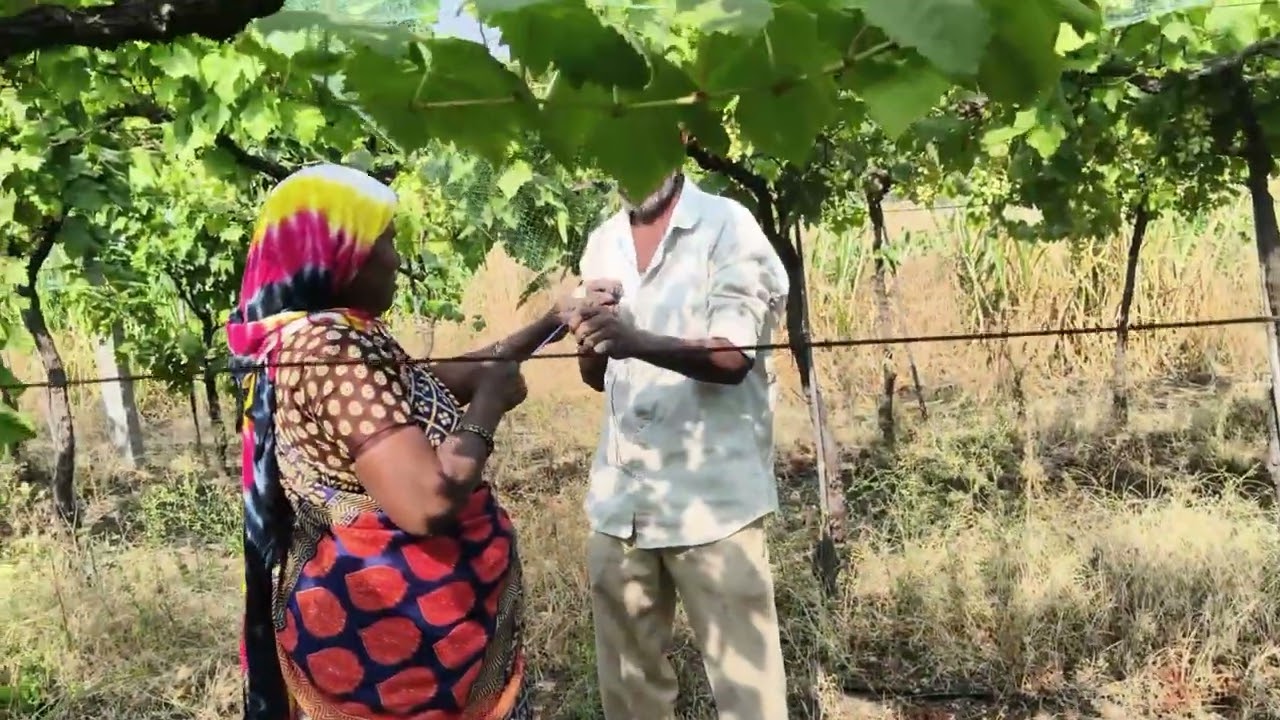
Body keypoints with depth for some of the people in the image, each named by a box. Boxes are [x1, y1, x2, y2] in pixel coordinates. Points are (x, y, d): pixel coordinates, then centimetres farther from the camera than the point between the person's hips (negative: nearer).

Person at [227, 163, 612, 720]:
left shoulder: (339, 338, 8)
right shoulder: (328, 348, -24)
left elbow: (449, 377, 19)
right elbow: (428, 503, -32)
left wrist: (552, 320, 16)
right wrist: (489, 403, -16)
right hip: (392, 627, -10)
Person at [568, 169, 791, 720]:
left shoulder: (727, 226, -6)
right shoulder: (602, 244, 11)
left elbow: (732, 358, -15)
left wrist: (638, 340, -31)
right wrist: (590, 341, -8)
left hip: (712, 495, -5)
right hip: (620, 497, 5)